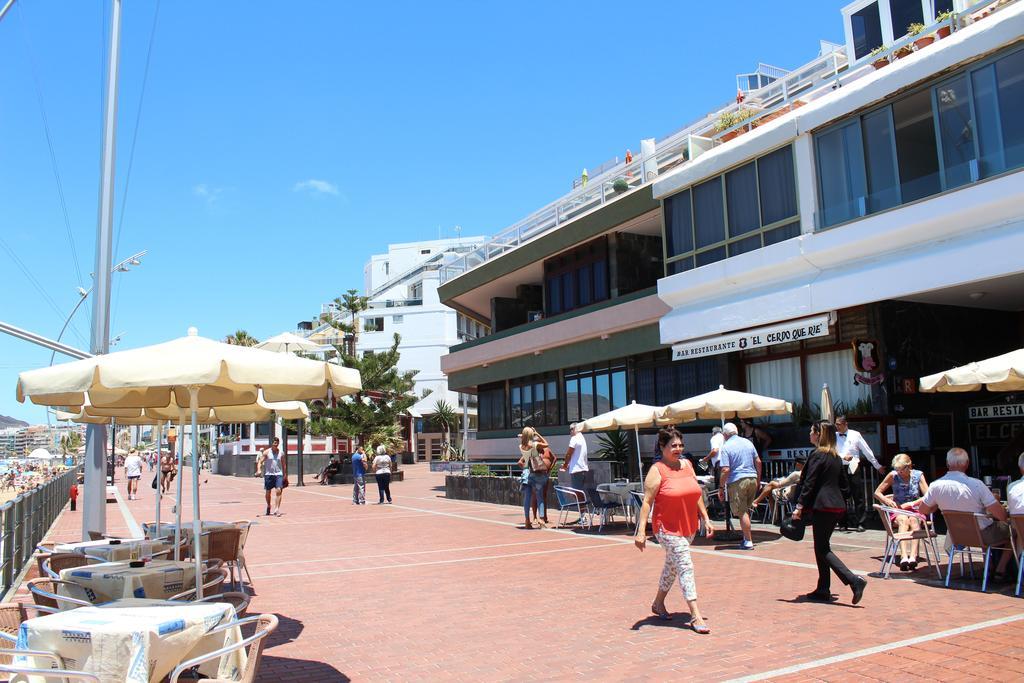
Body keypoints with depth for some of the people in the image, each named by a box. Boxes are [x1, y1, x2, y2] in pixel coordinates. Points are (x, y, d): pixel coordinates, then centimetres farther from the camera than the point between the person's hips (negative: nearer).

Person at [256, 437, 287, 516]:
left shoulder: (281, 453, 6)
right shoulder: (266, 452, -1)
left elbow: (284, 464, 14)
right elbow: (260, 462, -5)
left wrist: (285, 475, 13)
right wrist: (259, 470, -23)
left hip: (278, 474, 1)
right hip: (268, 474, 0)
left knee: (279, 491, -15)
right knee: (268, 492, 10)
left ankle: (276, 509, -18)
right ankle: (268, 506, 35)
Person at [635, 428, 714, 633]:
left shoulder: (686, 465, 7)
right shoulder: (657, 470, -13)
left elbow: (696, 494, 16)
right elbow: (647, 502, -16)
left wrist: (706, 519, 13)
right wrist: (641, 531, -21)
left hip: (689, 527, 7)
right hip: (668, 529, -7)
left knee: (672, 565, 18)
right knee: (685, 567, -11)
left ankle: (658, 603, 36)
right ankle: (695, 616, -7)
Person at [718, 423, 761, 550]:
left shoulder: (726, 447, -9)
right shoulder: (748, 442, 9)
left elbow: (726, 470, -15)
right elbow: (758, 462, 12)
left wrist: (721, 487, -7)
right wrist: (758, 479, 22)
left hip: (737, 481, -6)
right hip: (752, 478, 6)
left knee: (742, 512, 0)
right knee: (746, 510, 18)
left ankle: (748, 541, 2)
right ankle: (747, 536, 23)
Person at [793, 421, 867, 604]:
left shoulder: (817, 455, -12)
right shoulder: (836, 457, 14)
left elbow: (809, 484, -16)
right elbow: (844, 484, 18)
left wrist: (800, 507, -15)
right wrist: (842, 501, 22)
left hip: (822, 506, -9)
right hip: (837, 506, 9)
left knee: (822, 549, -4)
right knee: (822, 547, 14)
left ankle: (854, 580, -16)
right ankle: (823, 590, 17)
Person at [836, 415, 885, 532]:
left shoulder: (855, 435, 0)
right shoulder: (834, 436, 3)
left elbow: (867, 451, 5)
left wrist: (877, 466, 8)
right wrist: (843, 456, -19)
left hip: (854, 469, -1)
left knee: (859, 497, -1)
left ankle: (860, 523, 4)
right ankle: (843, 523, 15)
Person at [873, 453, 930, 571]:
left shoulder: (918, 475, -1)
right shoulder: (893, 475, -1)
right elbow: (877, 493, 6)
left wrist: (910, 504, -17)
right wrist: (887, 500, -14)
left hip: (915, 511, 0)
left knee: (913, 520, -34)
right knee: (903, 520, -34)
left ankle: (913, 556, -46)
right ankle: (904, 556, -50)